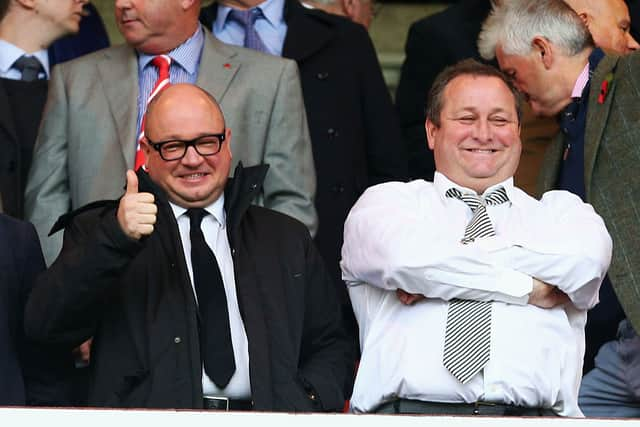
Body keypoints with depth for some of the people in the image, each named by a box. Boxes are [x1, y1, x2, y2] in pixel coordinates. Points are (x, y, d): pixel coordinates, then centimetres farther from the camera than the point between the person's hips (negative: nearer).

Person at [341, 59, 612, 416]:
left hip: (532, 413, 2)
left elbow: (585, 258, -2)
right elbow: (402, 257, -5)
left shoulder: (559, 210, 23)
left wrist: (442, 264, -1)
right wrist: (530, 289, -1)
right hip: (406, 409, -1)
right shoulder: (388, 201, 19)